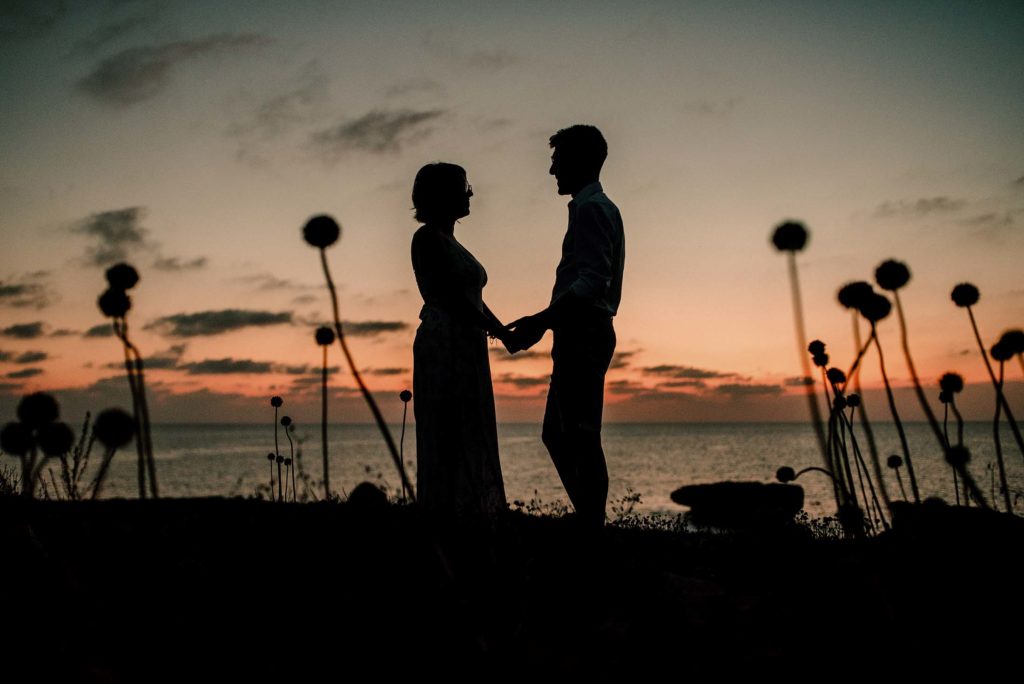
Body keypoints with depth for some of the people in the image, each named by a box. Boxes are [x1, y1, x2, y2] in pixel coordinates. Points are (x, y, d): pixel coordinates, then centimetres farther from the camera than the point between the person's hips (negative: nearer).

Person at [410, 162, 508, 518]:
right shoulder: (428, 238, -6)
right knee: (448, 437, -9)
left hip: (466, 349, 9)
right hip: (444, 346, -9)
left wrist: (503, 329, 4)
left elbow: (472, 298, 17)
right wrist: (494, 329, -12)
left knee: (468, 439, 8)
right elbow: (451, 296, -15)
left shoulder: (449, 241, 21)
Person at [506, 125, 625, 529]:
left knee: (580, 438, -10)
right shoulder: (596, 207, 23)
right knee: (557, 435, 12)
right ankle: (590, 522, 15)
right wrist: (545, 322, 22)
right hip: (583, 333, 11)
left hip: (582, 335, -11)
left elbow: (592, 281, -21)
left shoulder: (591, 207, -9)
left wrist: (541, 321, -26)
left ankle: (592, 525, -6)